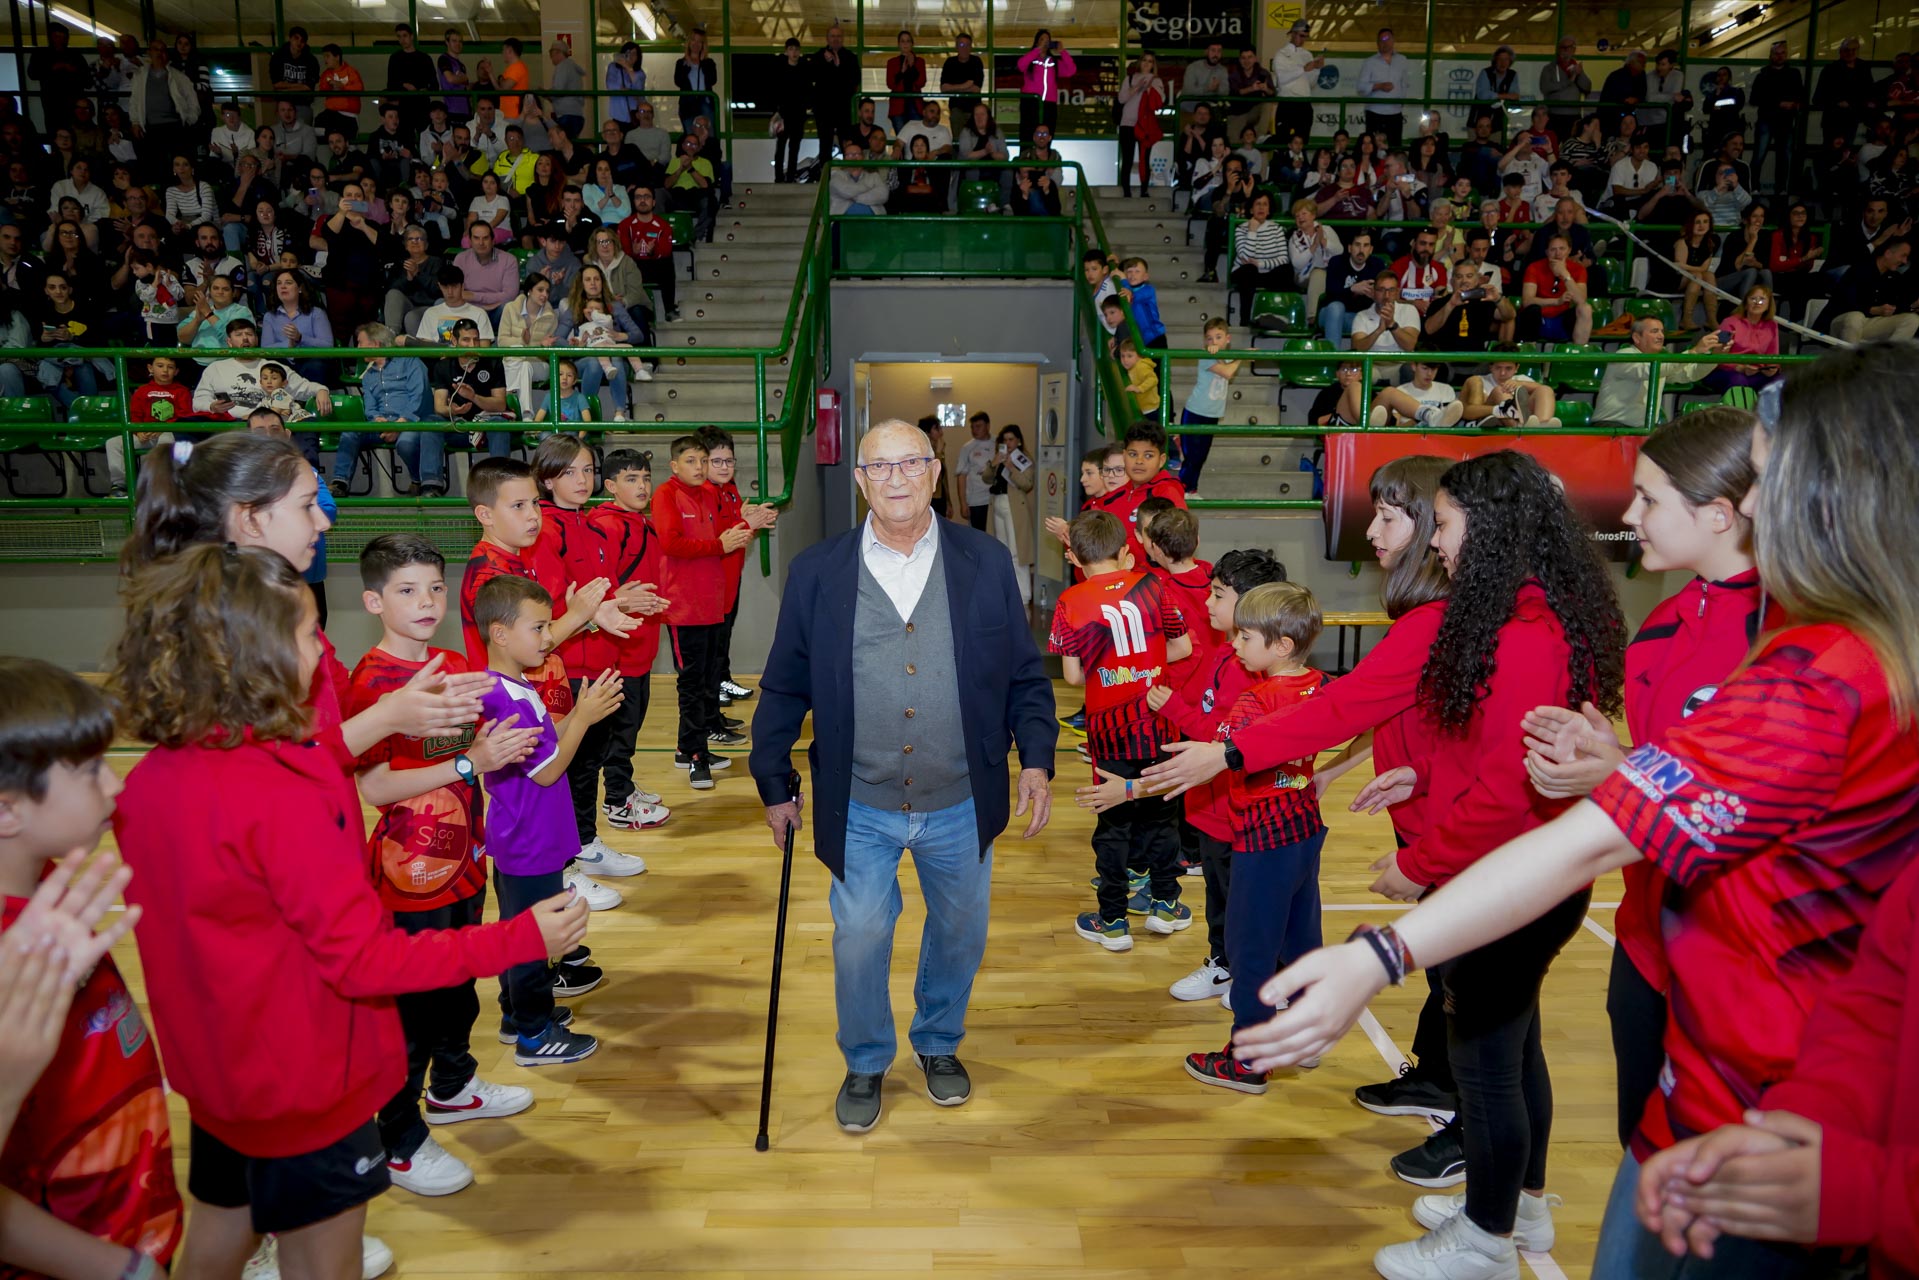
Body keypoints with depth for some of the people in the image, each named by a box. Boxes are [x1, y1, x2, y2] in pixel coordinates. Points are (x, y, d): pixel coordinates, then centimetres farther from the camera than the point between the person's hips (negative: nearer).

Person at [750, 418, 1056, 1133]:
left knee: (960, 936, 17)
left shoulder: (987, 563, -3)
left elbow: (1026, 677, 3)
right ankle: (865, 1063, 36)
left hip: (960, 806, 1)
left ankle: (939, 1043, 45)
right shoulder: (817, 573, -5)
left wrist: (1036, 759, -5)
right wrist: (776, 786, 5)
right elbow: (784, 689, 3)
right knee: (859, 941, 7)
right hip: (859, 810, -1)